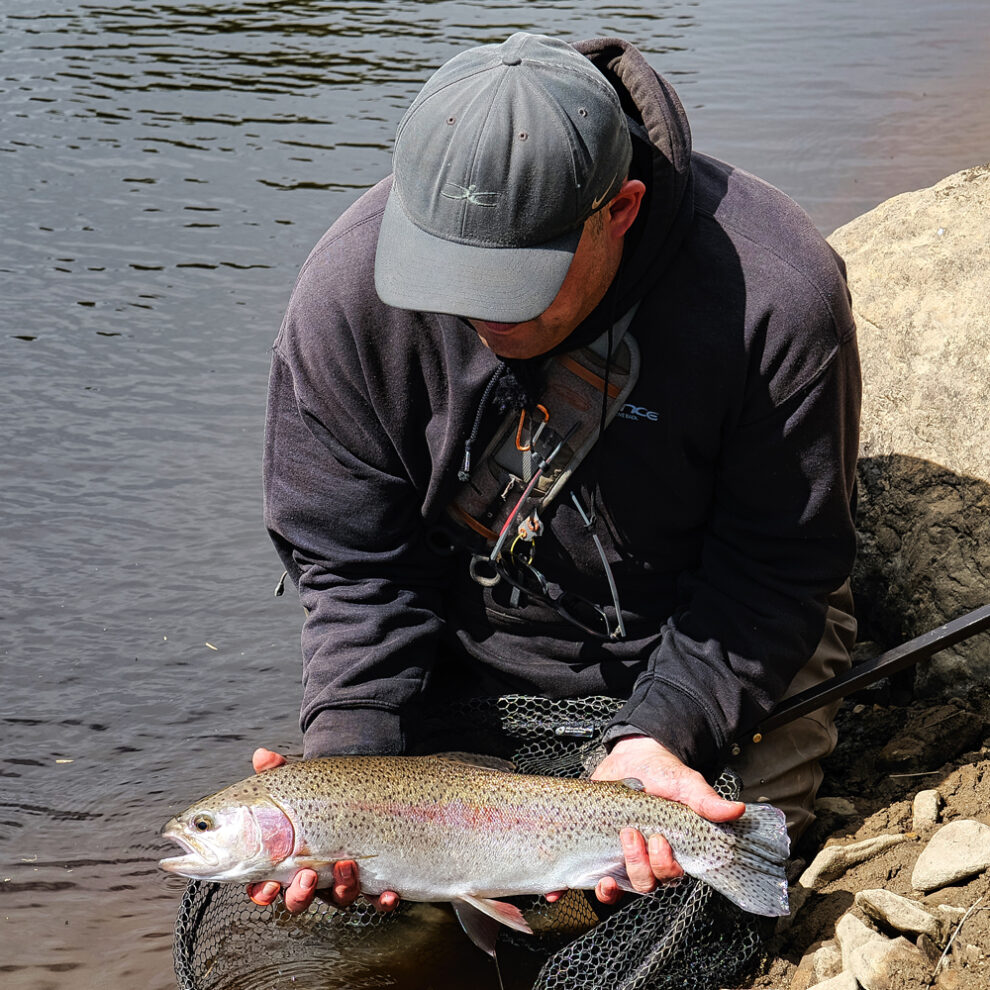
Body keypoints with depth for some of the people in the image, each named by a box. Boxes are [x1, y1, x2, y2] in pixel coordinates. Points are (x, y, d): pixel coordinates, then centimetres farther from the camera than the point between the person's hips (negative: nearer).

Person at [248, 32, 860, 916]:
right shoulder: (349, 290, -22)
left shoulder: (775, 293, -29)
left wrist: (661, 733, -30)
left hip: (714, 642, -1)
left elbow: (777, 564, -17)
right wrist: (350, 764, -27)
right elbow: (351, 563, -13)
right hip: (473, 651, 2)